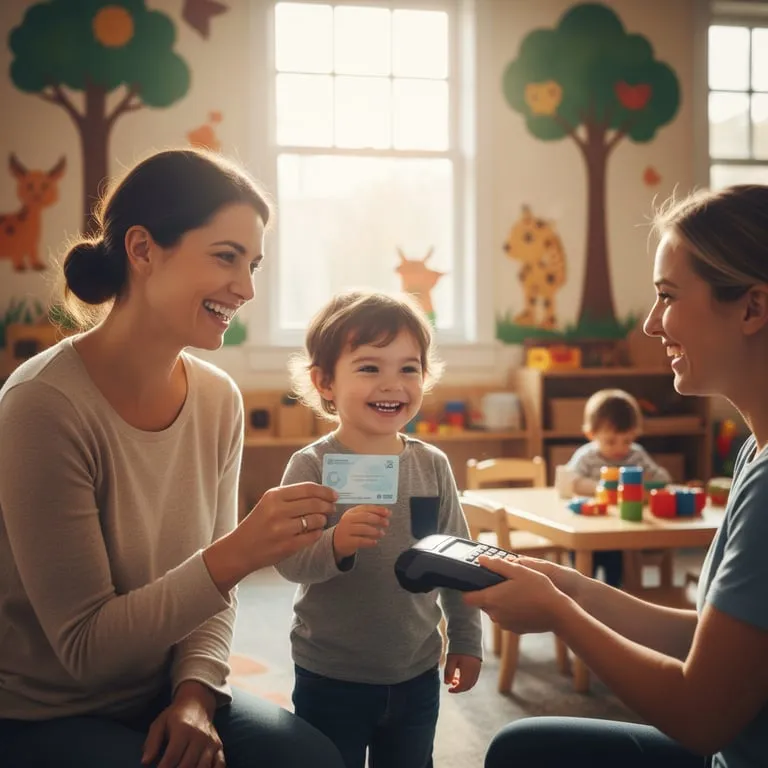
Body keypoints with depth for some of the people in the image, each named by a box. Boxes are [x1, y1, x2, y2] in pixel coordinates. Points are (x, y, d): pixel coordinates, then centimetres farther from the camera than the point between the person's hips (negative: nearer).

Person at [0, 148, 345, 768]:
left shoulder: (218, 400, -4)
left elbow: (211, 587, 5)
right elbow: (85, 646, -20)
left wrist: (196, 693, -14)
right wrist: (235, 555, -31)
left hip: (158, 700, 6)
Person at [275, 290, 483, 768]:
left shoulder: (432, 465, -1)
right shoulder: (311, 466, -13)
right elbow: (289, 561, -21)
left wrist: (467, 641, 10)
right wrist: (335, 544, -40)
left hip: (417, 673, 4)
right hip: (330, 676, -4)